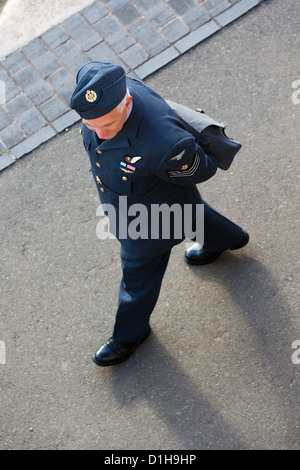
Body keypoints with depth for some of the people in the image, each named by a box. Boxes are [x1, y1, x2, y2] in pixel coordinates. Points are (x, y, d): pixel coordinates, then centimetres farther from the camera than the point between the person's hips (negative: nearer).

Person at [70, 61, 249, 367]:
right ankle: (226, 238, 70)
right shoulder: (94, 85, -29)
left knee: (140, 272, 21)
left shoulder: (164, 141, -48)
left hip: (151, 210, -7)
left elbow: (202, 170, -26)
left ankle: (131, 331, 54)